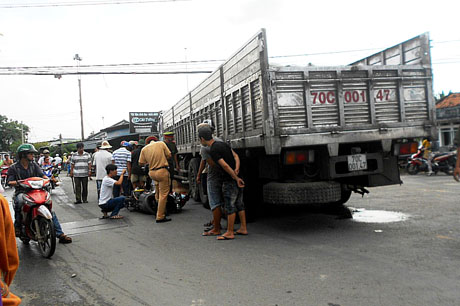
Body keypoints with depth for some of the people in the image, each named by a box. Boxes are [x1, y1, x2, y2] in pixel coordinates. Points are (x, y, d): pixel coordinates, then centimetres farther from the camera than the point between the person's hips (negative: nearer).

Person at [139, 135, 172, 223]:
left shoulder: (144, 149, 4)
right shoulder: (161, 143, -2)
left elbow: (141, 163, 6)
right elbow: (169, 155, -1)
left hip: (152, 173, 5)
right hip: (162, 171, -4)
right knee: (163, 194, 0)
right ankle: (160, 217, -1)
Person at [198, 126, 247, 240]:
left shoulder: (213, 151, -16)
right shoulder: (222, 143, 11)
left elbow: (225, 166, -21)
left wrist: (236, 178, -17)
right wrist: (236, 169, 8)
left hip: (230, 180, -9)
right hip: (237, 178, 9)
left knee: (230, 206, -2)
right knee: (239, 204, 15)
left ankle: (230, 233, 5)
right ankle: (243, 228, 23)